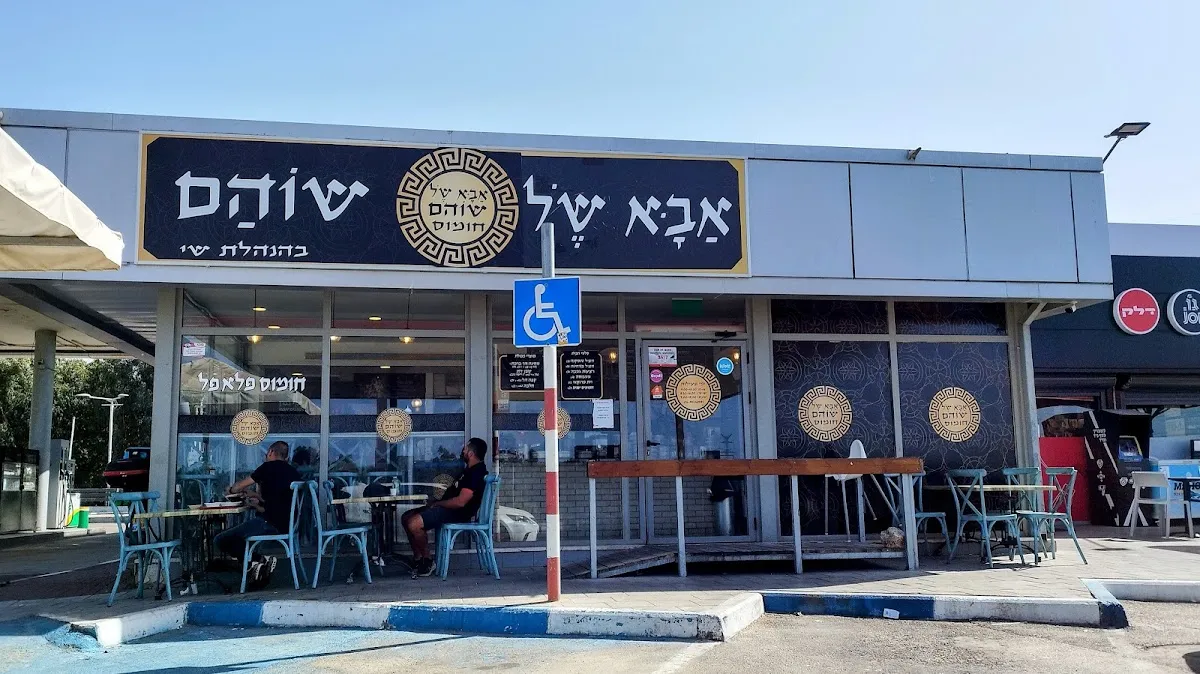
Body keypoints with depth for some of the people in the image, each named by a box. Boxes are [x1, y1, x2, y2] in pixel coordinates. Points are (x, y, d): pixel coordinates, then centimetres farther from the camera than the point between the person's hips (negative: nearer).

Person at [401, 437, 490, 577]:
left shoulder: (476, 473, -20)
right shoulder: (472, 470, 15)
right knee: (406, 518, 8)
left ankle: (428, 560, -6)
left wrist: (438, 504, -12)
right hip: (448, 508, 11)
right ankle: (418, 559, 8)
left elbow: (460, 502, -26)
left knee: (414, 524, -24)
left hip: (457, 513, -11)